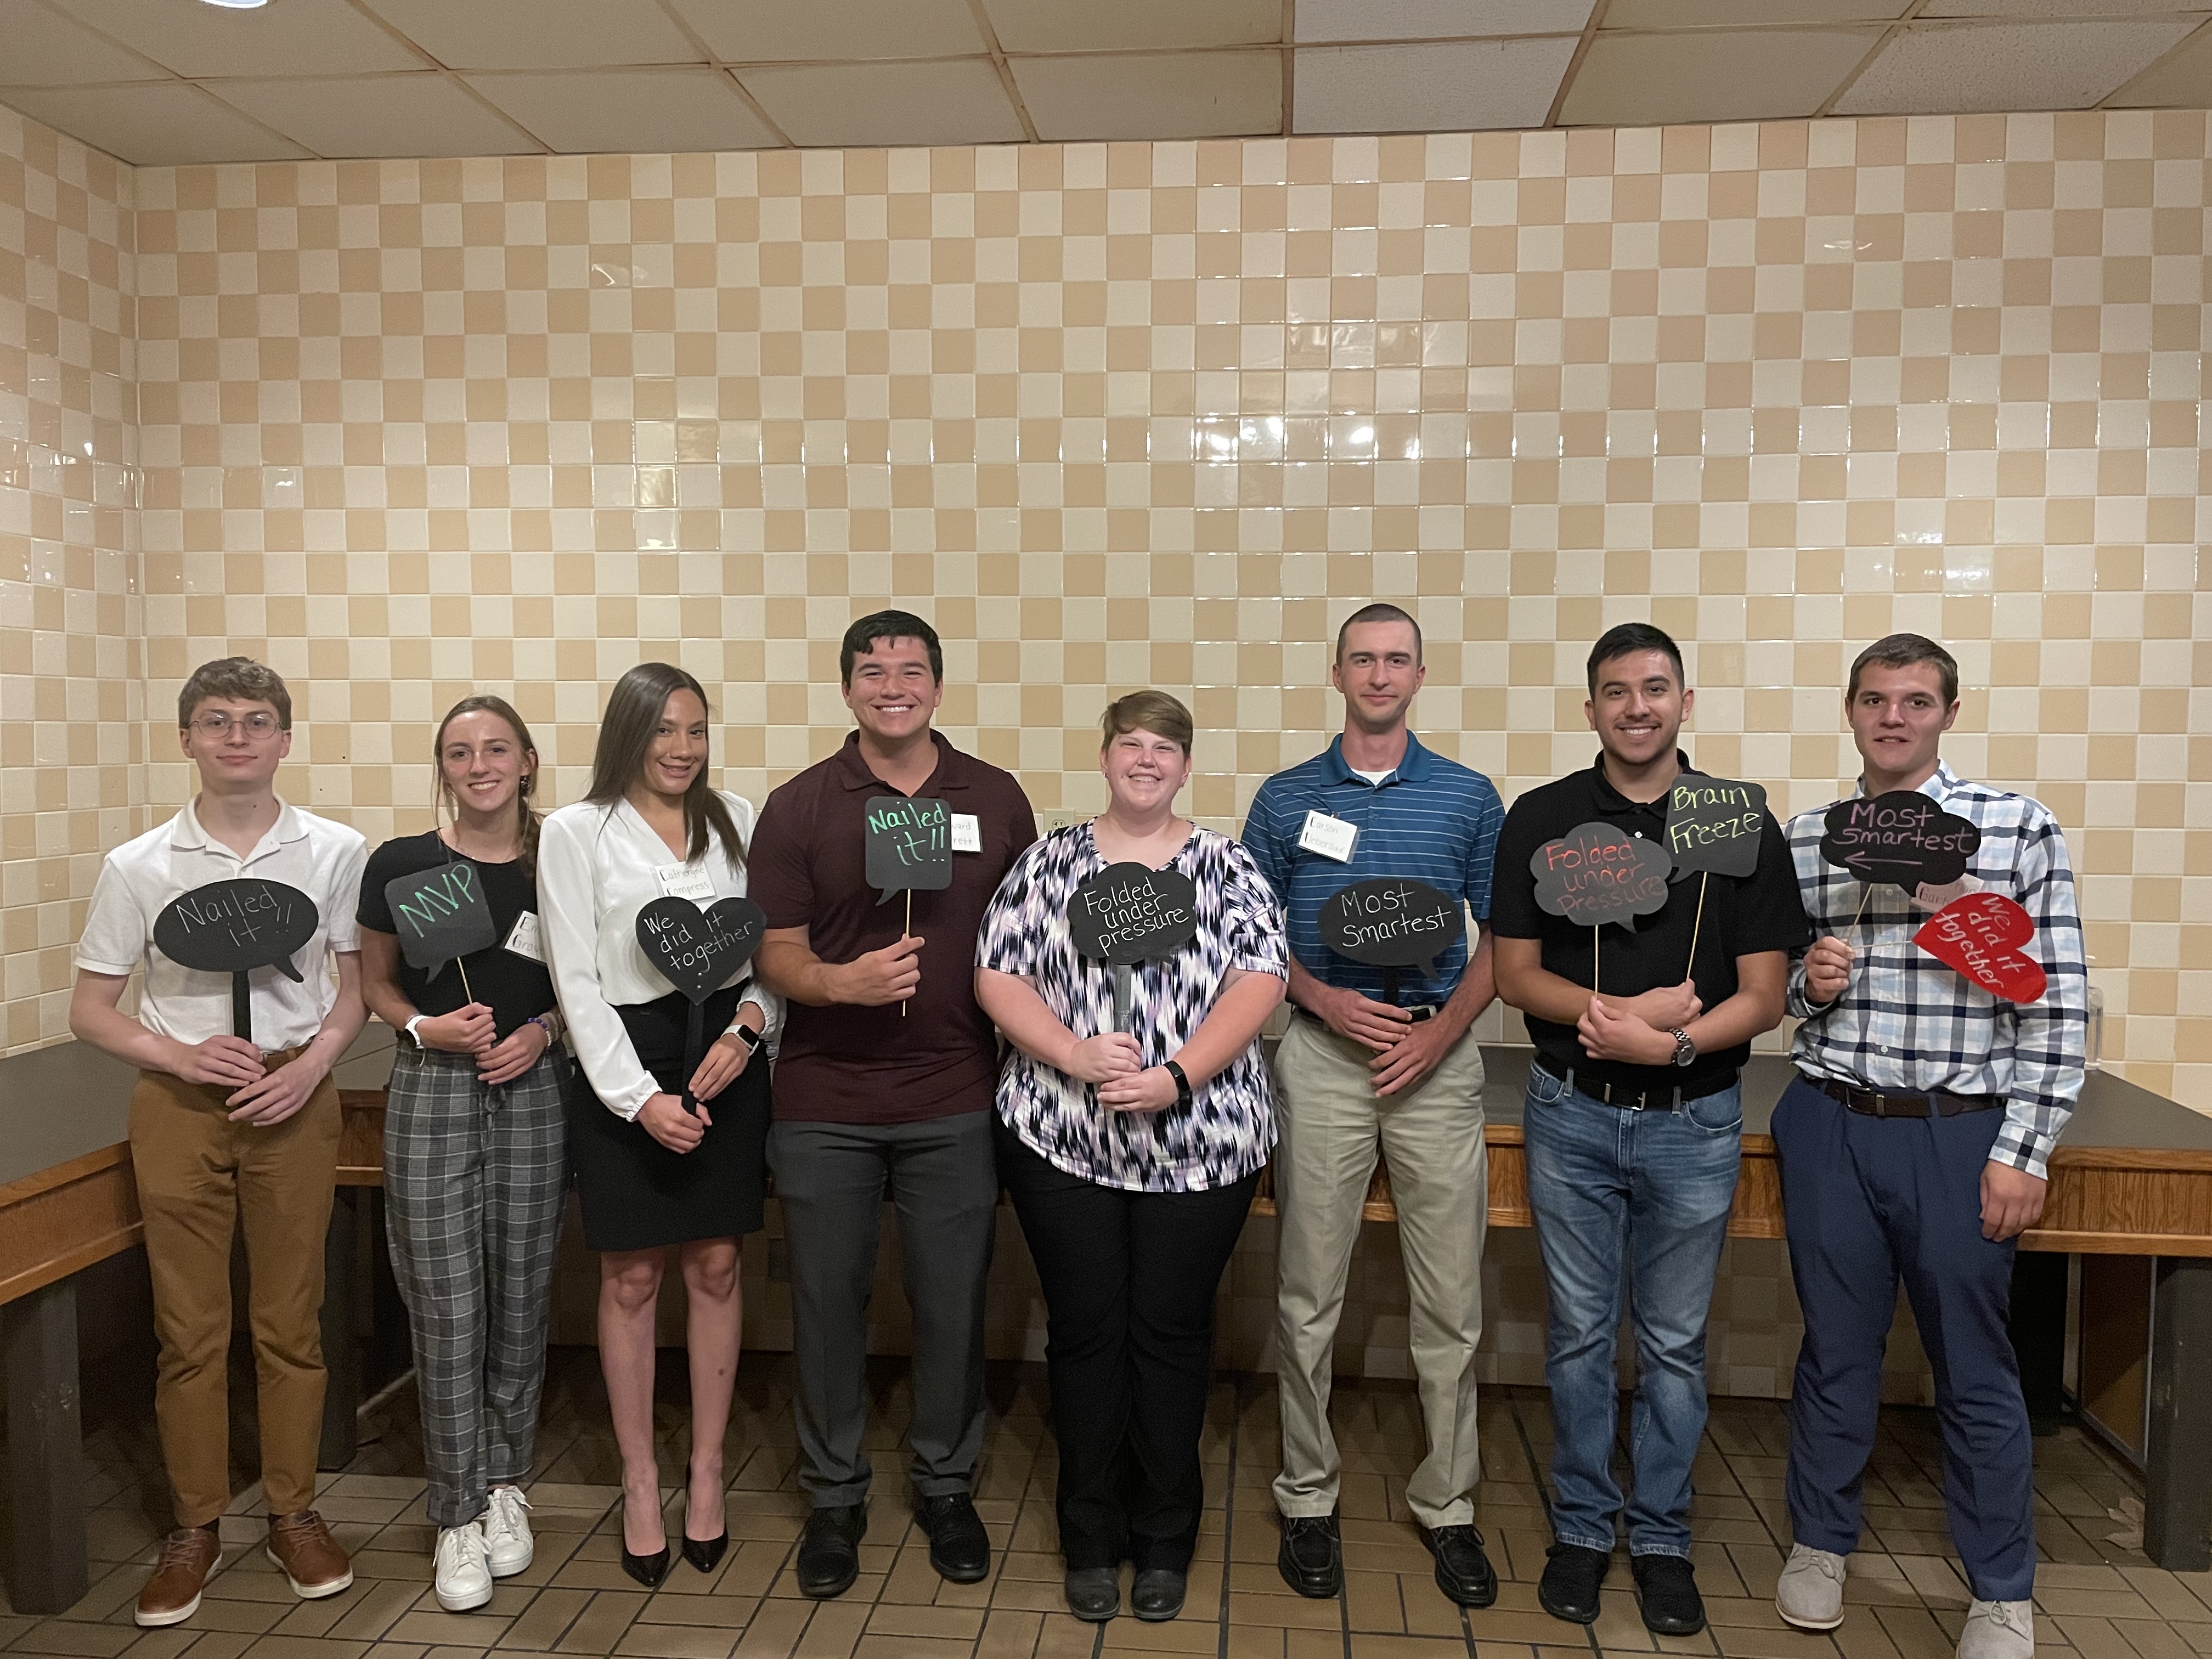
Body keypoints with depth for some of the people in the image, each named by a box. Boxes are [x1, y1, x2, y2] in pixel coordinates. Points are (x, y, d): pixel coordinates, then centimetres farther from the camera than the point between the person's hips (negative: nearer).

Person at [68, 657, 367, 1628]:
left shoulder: (335, 852, -3)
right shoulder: (138, 866, -2)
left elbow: (357, 984, 6)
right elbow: (89, 1009, 4)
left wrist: (310, 1066, -10)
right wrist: (182, 1057, -12)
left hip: (294, 1099, 0)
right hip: (178, 1105, 1)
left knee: (290, 1320, 8)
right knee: (190, 1328, 8)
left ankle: (294, 1512, 24)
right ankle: (195, 1525, 24)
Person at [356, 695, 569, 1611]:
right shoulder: (400, 864, -3)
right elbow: (374, 983, 7)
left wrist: (542, 1030, -9)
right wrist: (426, 1027, -11)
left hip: (535, 1092, 1)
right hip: (432, 1094, -1)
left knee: (520, 1297, 9)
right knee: (447, 1308, 1)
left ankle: (505, 1482, 28)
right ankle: (458, 1514, 15)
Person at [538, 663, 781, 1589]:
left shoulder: (737, 820, 8)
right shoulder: (575, 832, 0)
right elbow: (577, 980, -4)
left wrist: (748, 1028, -11)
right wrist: (638, 1096, -12)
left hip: (728, 1055, 2)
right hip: (623, 1063, -2)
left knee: (716, 1266, 7)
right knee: (631, 1276, 5)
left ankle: (706, 1469, 23)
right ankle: (640, 1479, 22)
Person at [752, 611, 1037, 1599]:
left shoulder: (997, 800, 4)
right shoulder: (798, 807, 0)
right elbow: (778, 956, 0)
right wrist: (844, 981, -22)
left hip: (955, 1103, 1)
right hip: (824, 1104, 0)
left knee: (953, 1305, 9)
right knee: (827, 1304, 10)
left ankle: (946, 1487, 31)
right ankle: (835, 1496, 29)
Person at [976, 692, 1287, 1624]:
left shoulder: (1227, 866, 4)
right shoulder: (1049, 862, 6)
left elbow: (1259, 981, -6)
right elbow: (997, 975, 0)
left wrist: (1175, 1076, -18)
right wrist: (1074, 1056, -16)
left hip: (1200, 1142, 0)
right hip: (1060, 1137, 1)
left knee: (1172, 1331, 7)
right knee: (1084, 1328, 8)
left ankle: (1165, 1544, 24)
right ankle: (1091, 1542, 24)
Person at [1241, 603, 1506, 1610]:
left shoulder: (1469, 797, 6)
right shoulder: (1286, 799, 6)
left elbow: (1502, 937, 7)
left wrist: (1443, 1029, -8)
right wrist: (1327, 1000, -10)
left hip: (1438, 1056, 0)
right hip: (1322, 1053, 0)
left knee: (1450, 1302, 5)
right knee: (1308, 1297, 6)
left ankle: (1446, 1506, 21)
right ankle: (1307, 1498, 21)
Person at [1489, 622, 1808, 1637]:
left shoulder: (1741, 826, -2)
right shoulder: (1540, 820, -1)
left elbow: (1763, 998, -3)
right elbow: (1515, 974, -2)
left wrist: (1666, 1042, -20)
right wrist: (1622, 1009, -18)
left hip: (1693, 1121, 0)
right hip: (1572, 1115, 0)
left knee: (1675, 1343, 12)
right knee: (1580, 1335, 11)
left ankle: (1661, 1538, 28)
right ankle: (1582, 1529, 27)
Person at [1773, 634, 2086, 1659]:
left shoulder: (2018, 830, -3)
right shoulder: (1803, 839, 5)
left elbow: (2057, 1005, -5)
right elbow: (1771, 986, 15)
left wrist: (2024, 1150, -9)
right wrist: (1808, 983, -8)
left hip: (1960, 1135, -2)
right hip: (1830, 1125, 2)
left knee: (1975, 1369, 9)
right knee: (1836, 1348, 14)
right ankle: (1820, 1544, 32)